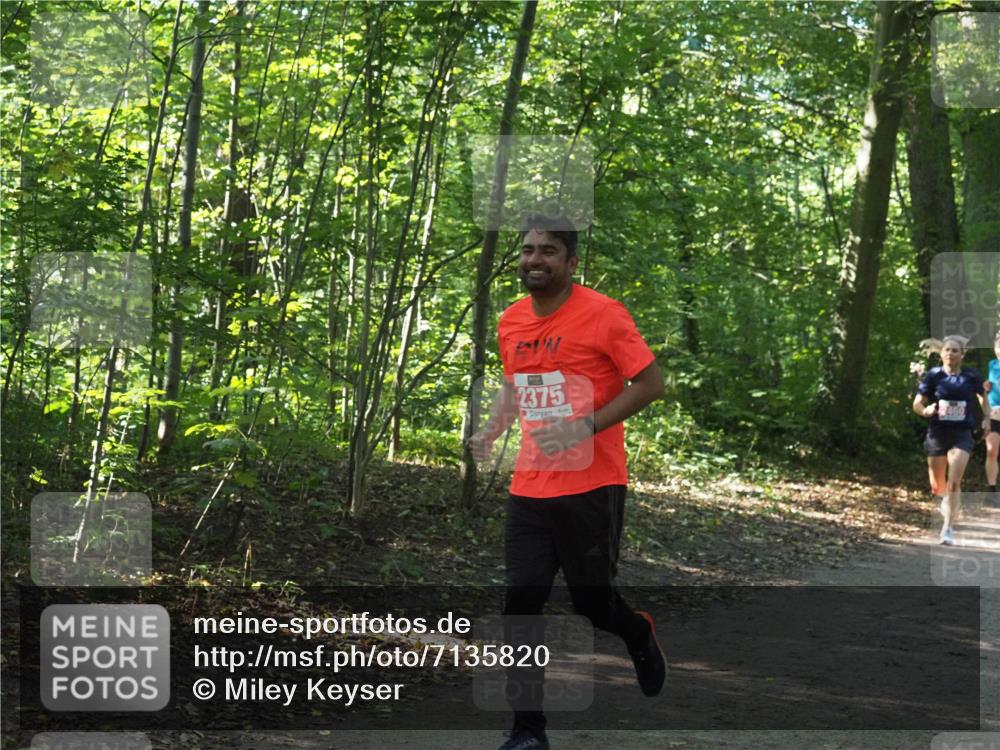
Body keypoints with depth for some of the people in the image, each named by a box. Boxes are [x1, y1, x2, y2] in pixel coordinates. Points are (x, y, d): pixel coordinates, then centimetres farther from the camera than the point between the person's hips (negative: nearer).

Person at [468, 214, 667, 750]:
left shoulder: (602, 314, -11)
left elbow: (651, 384, -10)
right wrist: (492, 430, 6)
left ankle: (639, 633, 41)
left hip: (591, 487, -5)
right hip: (529, 489, 5)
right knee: (520, 605, -1)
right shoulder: (510, 321, 8)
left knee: (591, 602, 5)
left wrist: (585, 427, -19)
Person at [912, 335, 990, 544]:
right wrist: (925, 410, -27)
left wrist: (986, 418, 7)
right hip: (937, 434, 1)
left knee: (954, 482, -17)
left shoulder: (972, 377, -3)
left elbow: (982, 396, 18)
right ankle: (947, 498, 49)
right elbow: (917, 404, -5)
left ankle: (948, 528, -11)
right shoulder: (933, 375, -6)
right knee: (937, 487, 12)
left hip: (962, 435, -1)